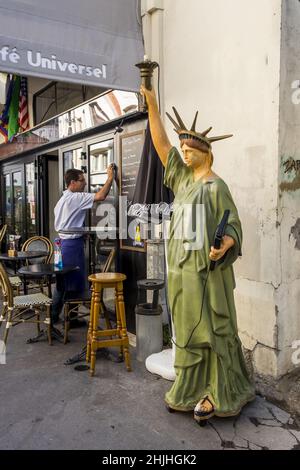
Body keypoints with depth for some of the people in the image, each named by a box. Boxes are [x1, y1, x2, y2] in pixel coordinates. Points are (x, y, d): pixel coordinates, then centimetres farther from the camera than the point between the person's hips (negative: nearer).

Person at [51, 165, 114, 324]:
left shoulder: (61, 200, 17)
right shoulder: (76, 198, -14)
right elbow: (101, 196, -24)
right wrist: (110, 178, -14)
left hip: (63, 242, 10)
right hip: (73, 244, -10)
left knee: (62, 281, 15)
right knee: (75, 283, 0)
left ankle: (53, 316, 21)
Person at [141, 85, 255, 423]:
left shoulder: (216, 186, -9)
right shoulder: (182, 178, 10)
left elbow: (232, 227, -10)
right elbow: (160, 143, 10)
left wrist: (224, 245, -31)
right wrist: (152, 104, 7)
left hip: (205, 269, -7)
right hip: (181, 268, 7)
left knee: (210, 329, 1)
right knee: (186, 329, 13)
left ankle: (218, 394, 15)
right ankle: (191, 389, 26)